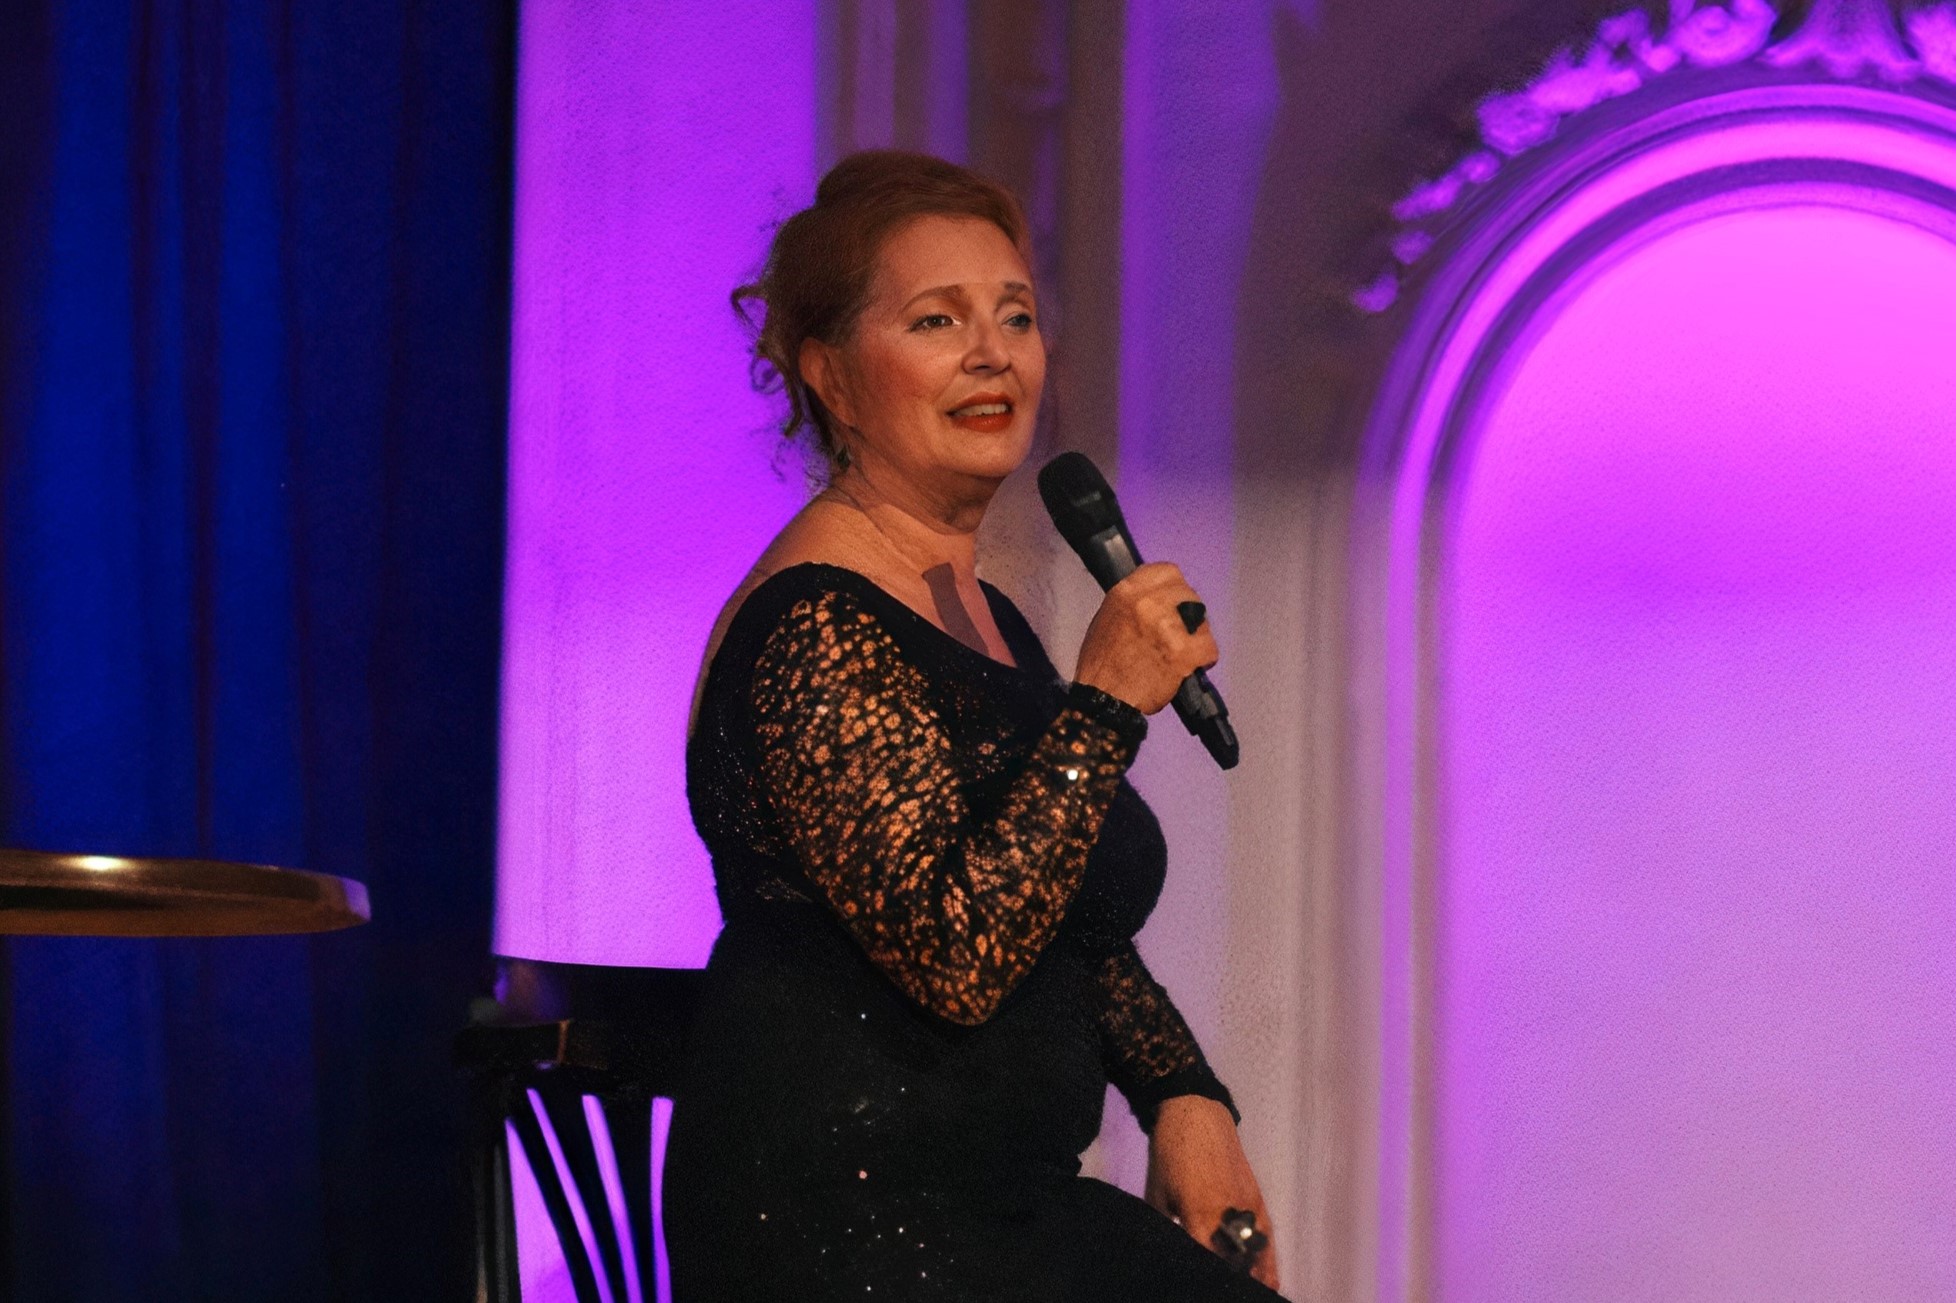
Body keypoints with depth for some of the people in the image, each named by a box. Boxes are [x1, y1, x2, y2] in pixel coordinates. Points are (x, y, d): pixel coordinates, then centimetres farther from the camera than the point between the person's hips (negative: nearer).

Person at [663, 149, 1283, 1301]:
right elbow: (957, 957, -23)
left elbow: (1086, 925, 24)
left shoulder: (984, 618, 15)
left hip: (1002, 1207, 9)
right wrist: (1106, 704, -22)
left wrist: (1184, 1097, 9)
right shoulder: (815, 631, -15)